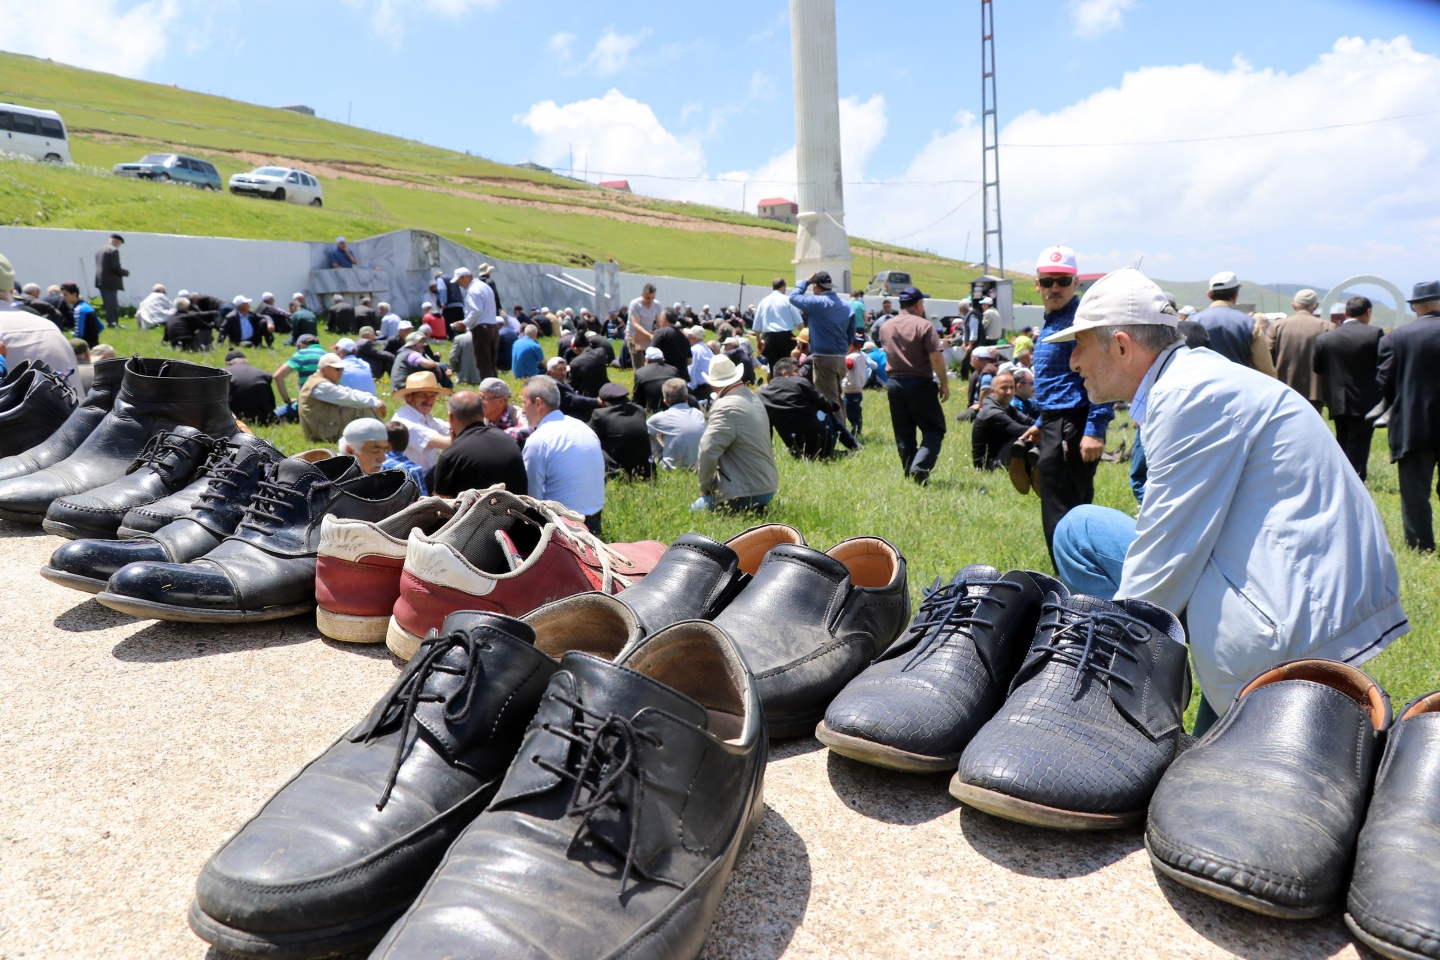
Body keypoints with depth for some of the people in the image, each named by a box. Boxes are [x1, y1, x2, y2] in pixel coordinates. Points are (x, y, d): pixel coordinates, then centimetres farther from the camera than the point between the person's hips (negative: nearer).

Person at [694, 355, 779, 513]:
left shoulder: (725, 407, -21)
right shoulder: (753, 398, 10)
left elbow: (707, 451, -27)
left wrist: (705, 487, -13)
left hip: (743, 495, -9)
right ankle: (755, 511, 12)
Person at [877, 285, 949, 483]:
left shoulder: (885, 327, 9)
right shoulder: (924, 325, -9)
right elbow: (936, 358, -14)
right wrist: (944, 384, -6)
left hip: (894, 383, 5)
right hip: (920, 384, -5)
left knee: (903, 434, 11)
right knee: (934, 430, 2)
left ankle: (909, 475, 13)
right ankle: (920, 469, -14)